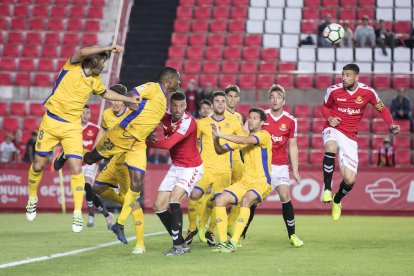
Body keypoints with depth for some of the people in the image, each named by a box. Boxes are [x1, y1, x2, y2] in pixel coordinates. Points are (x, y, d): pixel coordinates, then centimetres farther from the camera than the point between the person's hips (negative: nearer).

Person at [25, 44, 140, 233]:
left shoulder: (95, 80, 8)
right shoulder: (72, 66, -6)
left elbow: (105, 93, 29)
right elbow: (83, 52, -28)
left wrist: (128, 99, 27)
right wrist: (109, 48, -29)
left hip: (73, 127, 3)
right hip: (51, 122, -3)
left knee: (76, 168, -13)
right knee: (38, 165, 4)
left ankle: (78, 213, -7)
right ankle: (32, 198, 32)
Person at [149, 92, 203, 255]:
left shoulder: (188, 122, -23)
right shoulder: (166, 117, -2)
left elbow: (168, 144, -29)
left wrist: (146, 143, -19)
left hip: (191, 168, -8)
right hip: (175, 167, 8)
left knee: (174, 199, -26)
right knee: (159, 206, 2)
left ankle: (178, 246, -20)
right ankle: (181, 243, 11)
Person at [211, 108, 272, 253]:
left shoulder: (264, 135, -8)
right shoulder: (243, 138, 14)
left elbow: (246, 140, -28)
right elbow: (220, 150, 14)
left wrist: (221, 134, -31)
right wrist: (216, 139, -8)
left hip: (261, 182, -7)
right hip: (244, 182, 7)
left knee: (245, 200, -34)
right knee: (220, 200, -10)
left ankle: (234, 242, -34)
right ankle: (223, 241, -5)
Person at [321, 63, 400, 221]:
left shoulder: (367, 92, -6)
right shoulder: (333, 90, -6)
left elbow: (382, 109, 8)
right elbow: (325, 107, 13)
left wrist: (391, 125, -9)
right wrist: (329, 118, -9)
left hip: (349, 137, 1)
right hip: (333, 130, -1)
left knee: (349, 180, -6)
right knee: (331, 148, -40)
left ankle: (337, 200, 30)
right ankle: (327, 188, -25)